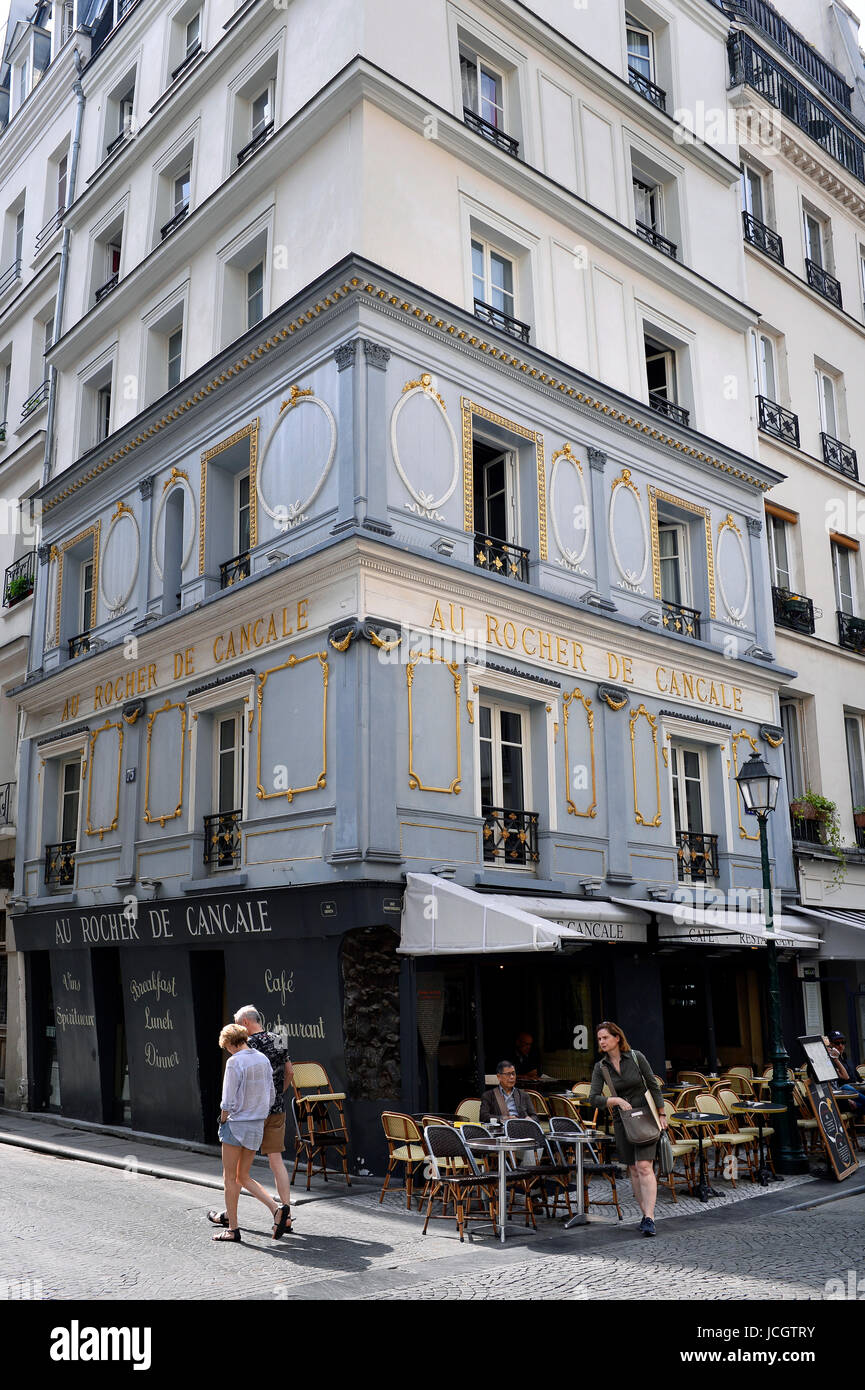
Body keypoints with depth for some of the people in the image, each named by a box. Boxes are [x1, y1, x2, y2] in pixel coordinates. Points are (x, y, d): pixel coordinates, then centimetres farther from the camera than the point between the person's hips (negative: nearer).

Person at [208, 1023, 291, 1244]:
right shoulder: (263, 1059, 6)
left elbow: (228, 1101, -16)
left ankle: (233, 1228, 12)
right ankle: (276, 1209, 5)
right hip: (258, 1125, 7)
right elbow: (271, 1095, 10)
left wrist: (223, 1120, 0)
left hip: (236, 1124, -7)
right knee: (243, 1176, 17)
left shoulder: (234, 1062, -15)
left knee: (230, 1178, 7)